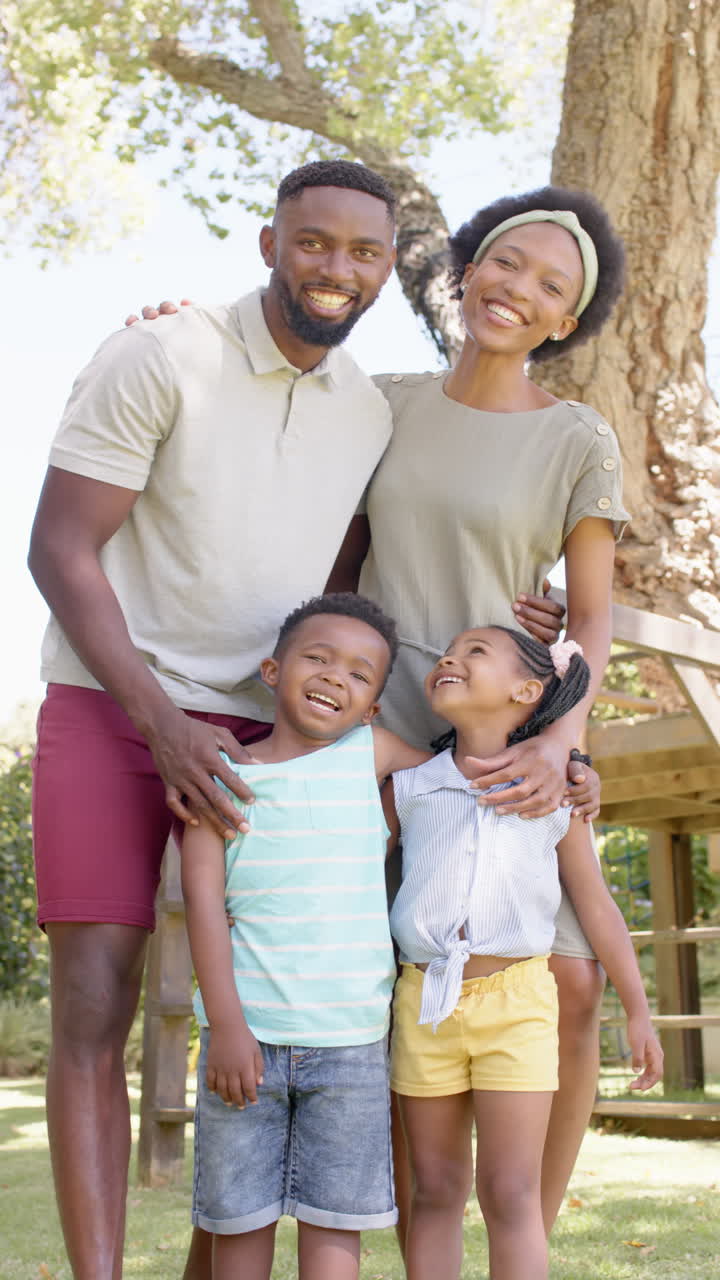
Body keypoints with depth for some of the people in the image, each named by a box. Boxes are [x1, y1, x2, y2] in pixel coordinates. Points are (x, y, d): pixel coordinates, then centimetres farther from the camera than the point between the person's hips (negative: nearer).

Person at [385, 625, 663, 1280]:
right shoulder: (408, 786, 6)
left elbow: (596, 905, 7)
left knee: (511, 1194, -2)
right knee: (435, 1190, 9)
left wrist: (638, 1012, 9)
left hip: (516, 1001, -2)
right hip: (424, 999, 2)